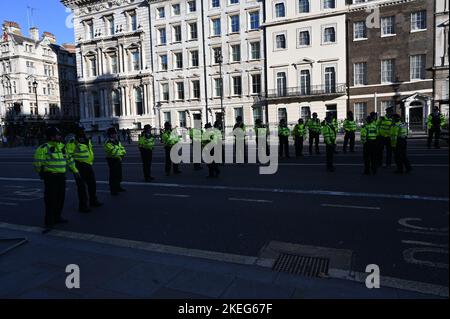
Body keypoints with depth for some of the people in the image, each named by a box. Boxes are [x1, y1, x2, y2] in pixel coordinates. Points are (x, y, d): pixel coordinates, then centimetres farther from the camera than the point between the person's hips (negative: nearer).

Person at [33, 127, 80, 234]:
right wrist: (41, 172, -6)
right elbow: (37, 161, -13)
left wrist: (75, 170, 20)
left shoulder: (62, 146, 11)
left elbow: (69, 159, 19)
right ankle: (49, 223, 0)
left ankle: (57, 217, 30)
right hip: (50, 177, -7)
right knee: (51, 200, -7)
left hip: (61, 176, 7)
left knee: (60, 198, 14)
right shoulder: (44, 148, -12)